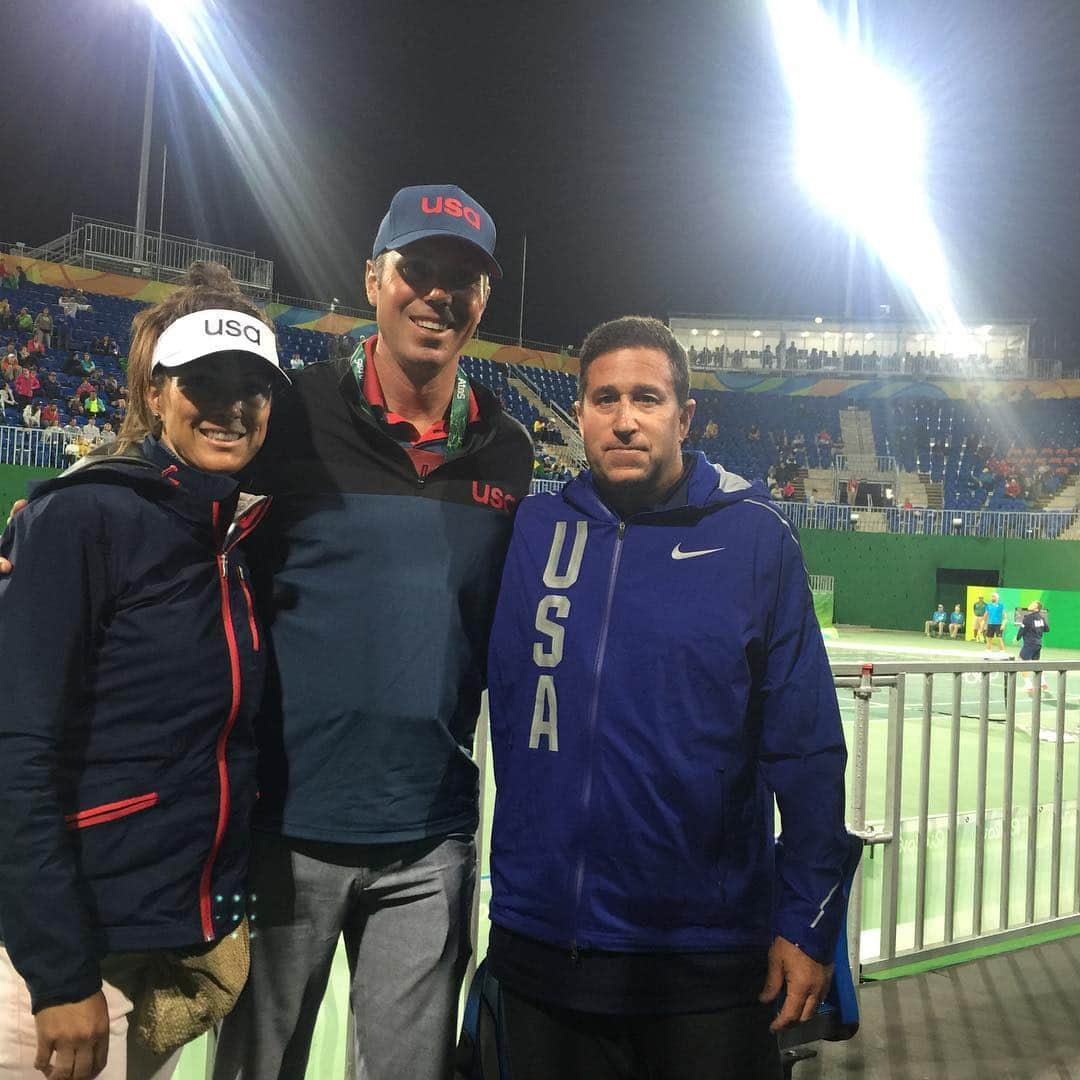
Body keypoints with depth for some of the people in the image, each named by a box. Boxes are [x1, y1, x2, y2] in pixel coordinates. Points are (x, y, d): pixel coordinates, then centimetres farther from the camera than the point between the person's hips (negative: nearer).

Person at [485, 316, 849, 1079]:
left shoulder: (755, 537, -8)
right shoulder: (536, 530, -1)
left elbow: (806, 747, -7)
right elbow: (505, 712, 6)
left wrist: (808, 924, -6)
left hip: (706, 958, -2)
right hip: (539, 946, 3)